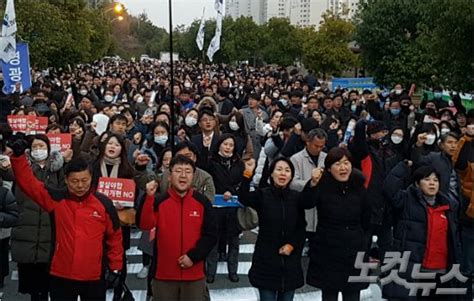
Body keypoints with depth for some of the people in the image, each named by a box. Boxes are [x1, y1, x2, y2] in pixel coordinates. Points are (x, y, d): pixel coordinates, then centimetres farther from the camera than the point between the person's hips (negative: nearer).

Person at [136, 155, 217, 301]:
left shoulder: (202, 202, 0)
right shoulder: (159, 201, -1)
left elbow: (211, 235, -1)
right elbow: (144, 224, -16)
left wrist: (194, 256, -11)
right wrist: (149, 197, -27)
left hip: (194, 275, 0)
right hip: (163, 274, 0)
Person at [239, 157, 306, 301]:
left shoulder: (296, 197, 4)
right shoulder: (262, 195, -4)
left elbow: (301, 227, 7)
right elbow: (243, 199, -26)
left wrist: (292, 245, -8)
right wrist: (248, 174, -37)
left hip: (290, 260, 3)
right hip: (266, 259, -2)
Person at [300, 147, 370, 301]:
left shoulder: (358, 186, 3)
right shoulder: (323, 185, -8)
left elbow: (366, 221, 14)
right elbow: (305, 204, -28)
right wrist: (313, 184, -44)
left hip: (354, 253, 3)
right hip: (328, 253, -3)